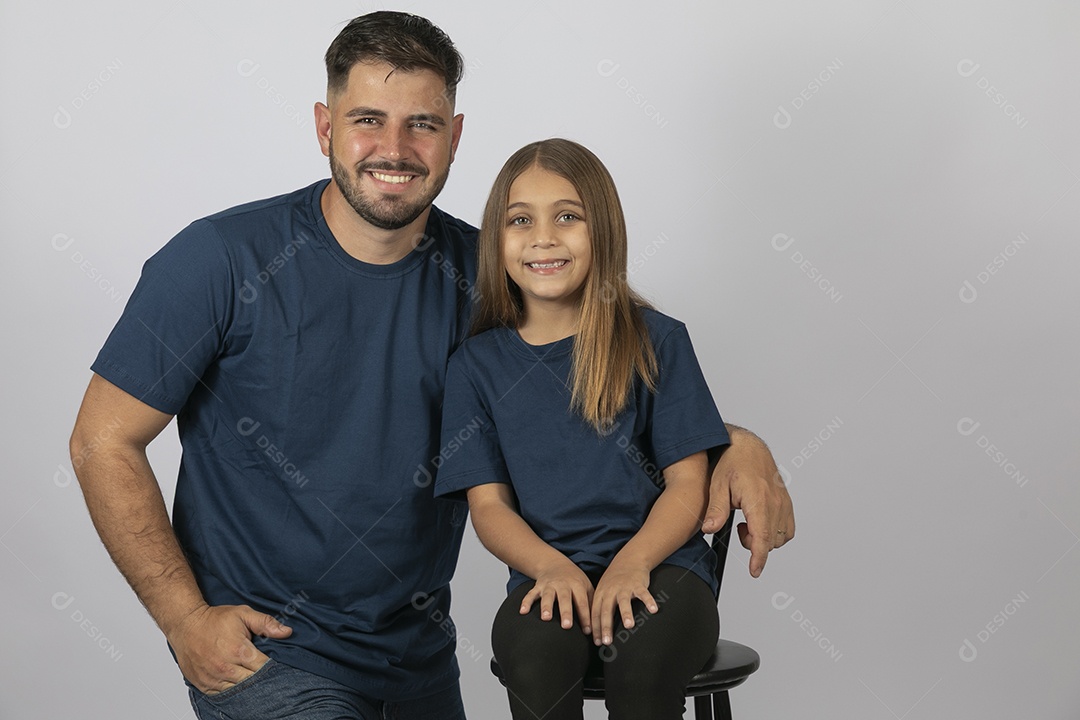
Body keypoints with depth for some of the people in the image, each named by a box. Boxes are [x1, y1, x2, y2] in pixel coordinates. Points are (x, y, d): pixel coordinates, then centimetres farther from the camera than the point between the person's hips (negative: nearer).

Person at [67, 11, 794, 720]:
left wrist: (738, 444, -17)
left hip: (420, 650, 5)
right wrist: (187, 620, -13)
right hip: (262, 649, -4)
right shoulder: (224, 261, -14)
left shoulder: (481, 274, -4)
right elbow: (105, 443, -9)